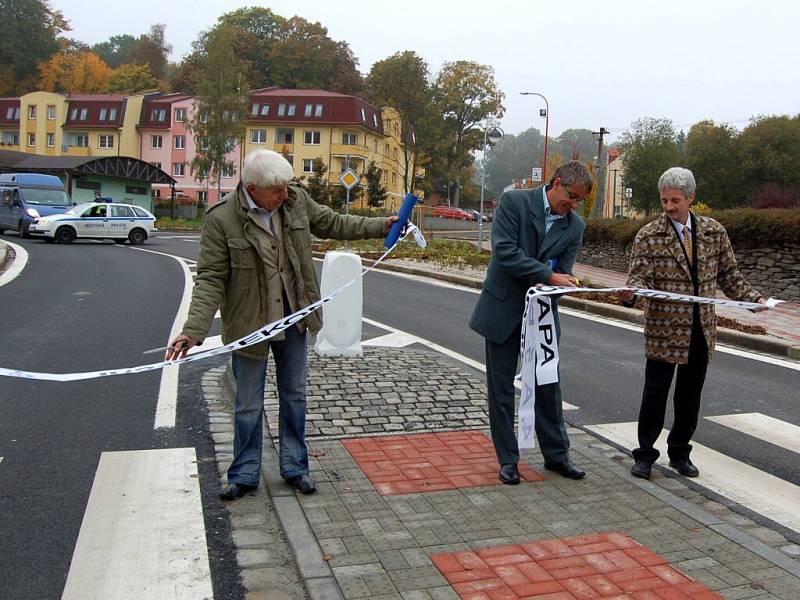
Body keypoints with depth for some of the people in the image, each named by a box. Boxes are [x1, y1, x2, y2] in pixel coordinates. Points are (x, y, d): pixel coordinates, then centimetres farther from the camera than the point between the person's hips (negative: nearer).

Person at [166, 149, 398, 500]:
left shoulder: (296, 200, -6)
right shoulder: (221, 219, -20)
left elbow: (333, 224, 11)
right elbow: (211, 280, -18)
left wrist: (381, 226, 12)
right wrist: (194, 330, -28)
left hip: (292, 317, 4)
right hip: (249, 324, -4)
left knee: (294, 396, 16)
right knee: (249, 405, 10)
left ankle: (295, 467, 33)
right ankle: (245, 474, 29)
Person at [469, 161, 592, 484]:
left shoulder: (575, 225, 2)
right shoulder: (514, 201, -10)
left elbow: (563, 271, 1)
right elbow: (505, 251, -19)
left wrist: (564, 280, -23)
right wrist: (548, 275, -23)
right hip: (504, 308, -3)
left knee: (548, 384, 10)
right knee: (501, 386, 5)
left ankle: (556, 454, 26)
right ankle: (507, 458, 18)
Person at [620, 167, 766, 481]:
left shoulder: (714, 231, 6)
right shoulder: (649, 236, -5)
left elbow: (728, 275, 13)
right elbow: (640, 276, -13)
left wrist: (752, 297, 2)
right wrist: (631, 293, -34)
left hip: (701, 329, 4)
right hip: (664, 329, -3)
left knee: (690, 395, 13)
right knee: (655, 393, 3)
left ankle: (680, 453, 30)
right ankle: (645, 455, 17)